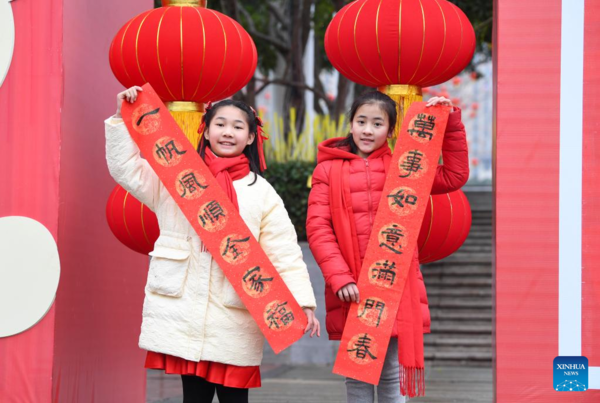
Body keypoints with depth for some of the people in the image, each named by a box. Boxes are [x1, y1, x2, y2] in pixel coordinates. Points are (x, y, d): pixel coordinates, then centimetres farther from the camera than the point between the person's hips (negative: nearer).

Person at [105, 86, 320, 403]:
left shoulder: (261, 192, 8)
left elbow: (285, 253, 3)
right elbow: (127, 169, 9)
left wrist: (303, 302, -6)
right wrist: (122, 118, 2)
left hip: (235, 317, -1)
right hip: (182, 310, 1)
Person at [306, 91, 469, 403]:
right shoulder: (329, 169, 7)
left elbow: (454, 176, 6)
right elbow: (317, 227, -1)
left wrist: (450, 122, 0)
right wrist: (339, 278, -13)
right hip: (351, 295, 0)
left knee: (392, 376, 4)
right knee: (357, 377, 5)